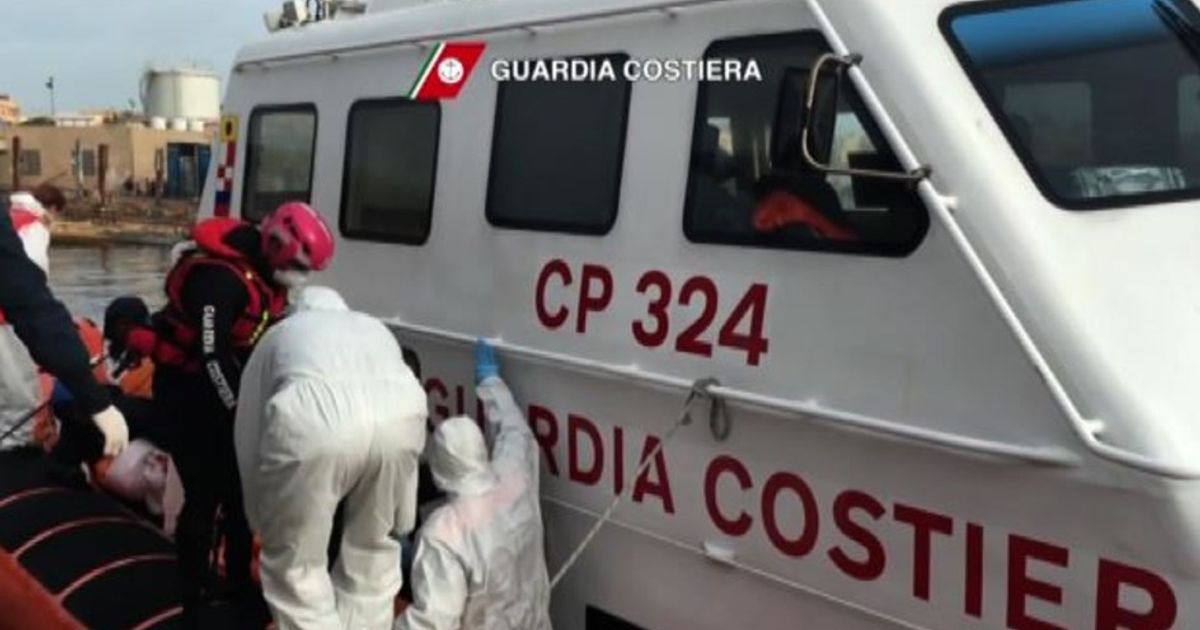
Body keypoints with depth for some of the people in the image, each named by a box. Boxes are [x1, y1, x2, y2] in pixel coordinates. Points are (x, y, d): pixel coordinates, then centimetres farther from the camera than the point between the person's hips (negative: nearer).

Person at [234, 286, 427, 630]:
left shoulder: (278, 335, 36)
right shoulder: (376, 328, 41)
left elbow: (248, 435, 34)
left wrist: (261, 521, 45)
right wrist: (402, 521, 49)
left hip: (311, 420, -2)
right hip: (400, 415, 3)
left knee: (296, 563, 15)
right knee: (374, 551, 25)